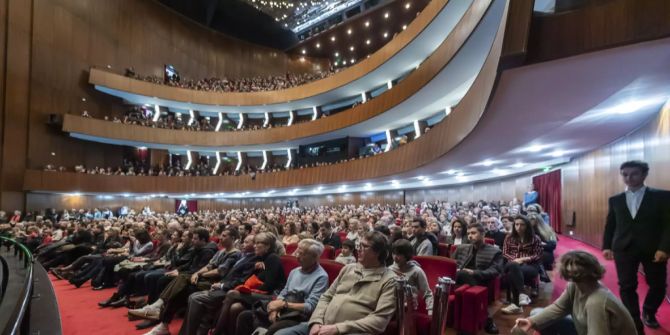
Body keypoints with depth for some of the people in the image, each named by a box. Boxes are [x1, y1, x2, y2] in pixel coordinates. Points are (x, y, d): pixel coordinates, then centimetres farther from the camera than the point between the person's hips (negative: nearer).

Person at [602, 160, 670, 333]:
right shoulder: (616, 200, 8)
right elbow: (610, 225, 9)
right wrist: (606, 246, 2)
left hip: (654, 249, -1)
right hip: (624, 249, 1)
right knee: (627, 287, -1)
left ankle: (649, 313, 41)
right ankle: (635, 324, 9)